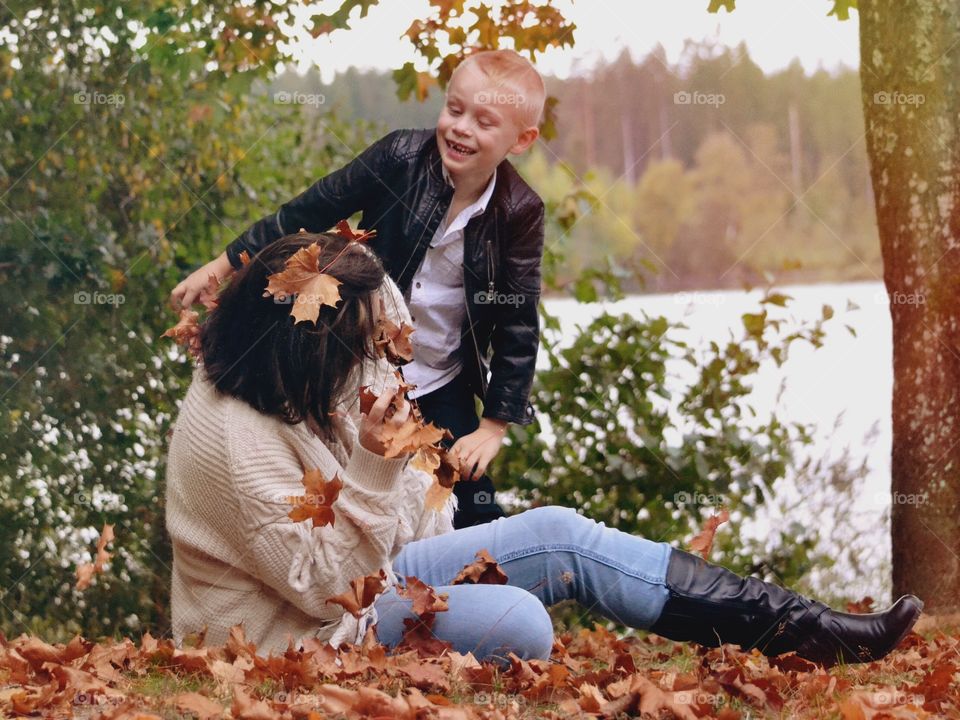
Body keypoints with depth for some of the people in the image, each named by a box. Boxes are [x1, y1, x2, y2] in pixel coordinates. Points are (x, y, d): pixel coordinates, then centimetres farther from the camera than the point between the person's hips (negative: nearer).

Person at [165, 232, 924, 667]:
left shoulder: (294, 399, 3)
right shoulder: (235, 440, -27)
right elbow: (328, 586, -26)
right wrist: (375, 469, -32)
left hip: (364, 574, 10)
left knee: (561, 535, -3)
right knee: (517, 623, -33)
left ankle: (805, 629, -4)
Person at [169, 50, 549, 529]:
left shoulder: (519, 214, -15)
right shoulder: (399, 158, -17)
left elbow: (518, 324, -8)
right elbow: (308, 214, -7)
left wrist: (495, 425, -9)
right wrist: (224, 265, -4)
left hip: (443, 388, 0)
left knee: (474, 515, 6)